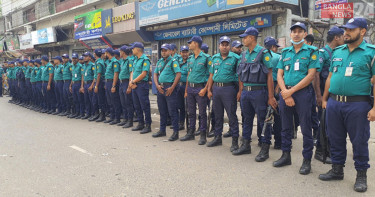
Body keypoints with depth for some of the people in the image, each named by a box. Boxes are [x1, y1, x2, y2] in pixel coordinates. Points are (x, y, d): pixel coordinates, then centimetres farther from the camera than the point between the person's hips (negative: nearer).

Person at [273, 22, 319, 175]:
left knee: (306, 128, 1)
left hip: (302, 92, -4)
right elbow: (279, 74, 7)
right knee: (285, 126, 12)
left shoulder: (311, 52, 0)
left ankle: (307, 160, 12)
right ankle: (286, 155, 24)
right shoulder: (285, 52, 13)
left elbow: (311, 75, -9)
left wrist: (291, 91, -14)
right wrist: (285, 92, -9)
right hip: (285, 92, 4)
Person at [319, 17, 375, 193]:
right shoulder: (337, 52, 12)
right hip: (334, 103, 5)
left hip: (357, 104, -5)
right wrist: (324, 99, 13)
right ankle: (337, 170, 28)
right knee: (335, 138, 13)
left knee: (359, 141, 5)